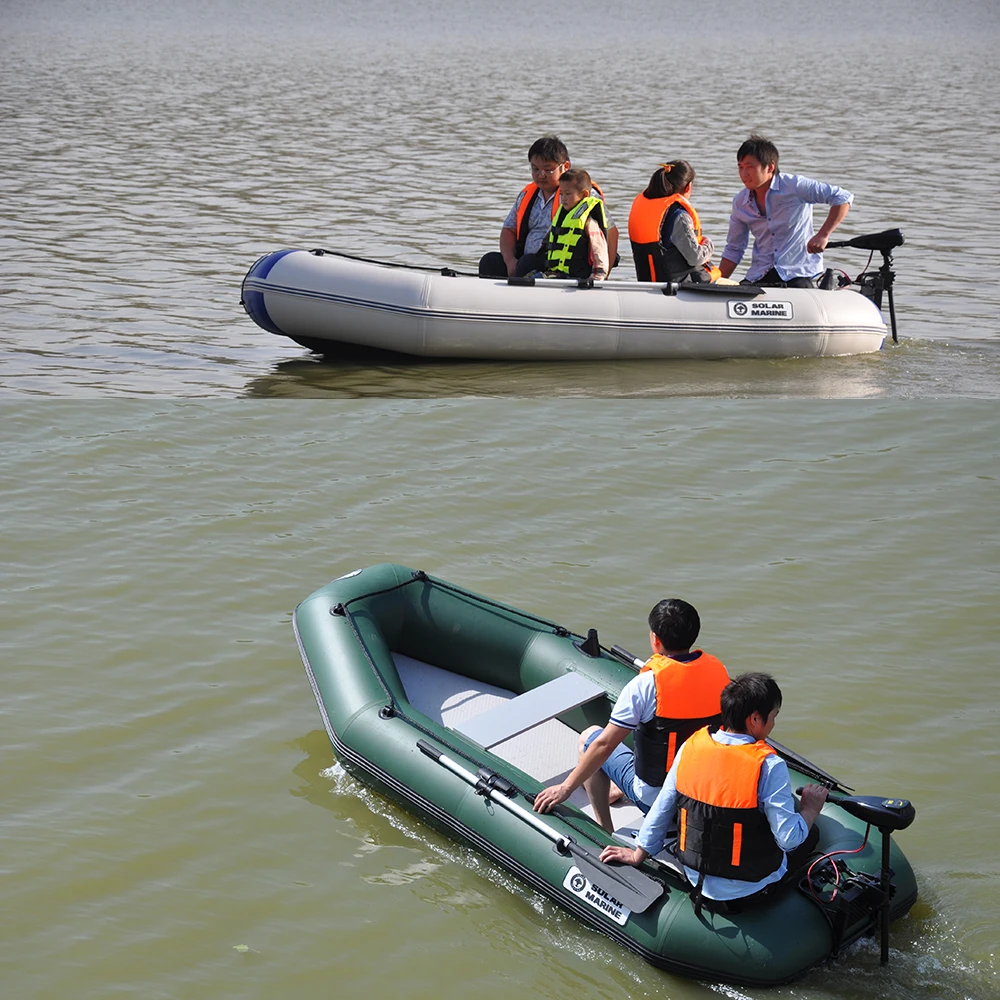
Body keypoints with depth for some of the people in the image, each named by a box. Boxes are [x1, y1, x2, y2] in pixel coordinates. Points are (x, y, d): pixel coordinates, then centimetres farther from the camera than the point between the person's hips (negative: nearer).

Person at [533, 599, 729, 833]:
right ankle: (619, 791, 46)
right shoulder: (717, 669, -6)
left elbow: (605, 744, -18)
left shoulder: (646, 684, -21)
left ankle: (605, 831, 20)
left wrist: (566, 787, -8)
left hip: (656, 797, -6)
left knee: (589, 736, 16)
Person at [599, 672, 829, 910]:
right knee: (810, 834, 20)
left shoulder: (692, 746, -9)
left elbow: (662, 808, 0)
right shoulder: (769, 765, -24)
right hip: (749, 888, -6)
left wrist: (639, 853, 14)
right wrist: (811, 808, 0)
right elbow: (789, 839, -20)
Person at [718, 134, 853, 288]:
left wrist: (823, 235, -19)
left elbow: (843, 198, -10)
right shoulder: (740, 203, 7)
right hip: (758, 277, 4)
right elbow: (733, 250, 15)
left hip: (797, 273, -4)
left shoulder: (794, 186, -8)